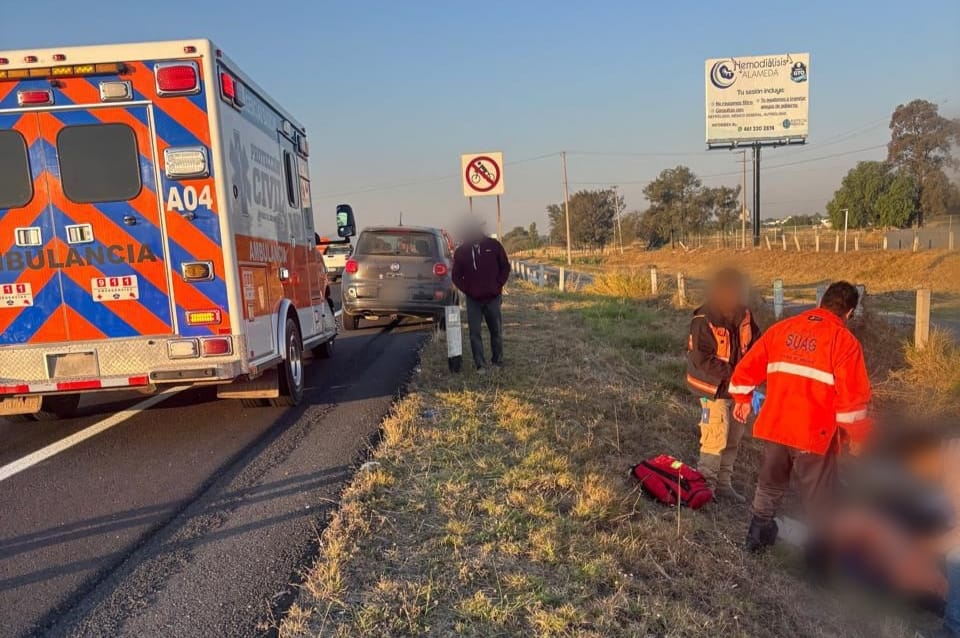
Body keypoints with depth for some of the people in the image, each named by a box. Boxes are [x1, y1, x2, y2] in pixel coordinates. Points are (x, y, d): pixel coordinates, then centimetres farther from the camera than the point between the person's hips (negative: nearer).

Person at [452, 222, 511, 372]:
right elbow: (456, 276, 8)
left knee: (497, 331, 9)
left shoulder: (494, 245, 1)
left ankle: (498, 361, 25)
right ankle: (480, 364, 1)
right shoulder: (461, 251, 3)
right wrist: (467, 290, -5)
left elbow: (505, 266, 7)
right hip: (473, 300, 0)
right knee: (475, 333, -4)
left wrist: (498, 285, -3)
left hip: (493, 298, 0)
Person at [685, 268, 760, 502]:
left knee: (733, 440, 14)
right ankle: (705, 488, 6)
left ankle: (723, 485, 28)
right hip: (715, 389, -7)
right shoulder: (703, 321, -19)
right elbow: (702, 360, -21)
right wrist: (731, 376, -23)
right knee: (715, 439, -8)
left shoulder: (744, 315, -2)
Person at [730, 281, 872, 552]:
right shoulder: (845, 341, -10)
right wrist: (857, 436, -1)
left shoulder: (782, 328, 5)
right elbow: (852, 396, -13)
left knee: (770, 484, 24)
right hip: (814, 433, -5)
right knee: (817, 497, 10)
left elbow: (747, 368, 7)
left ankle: (757, 535, 39)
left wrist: (743, 400, 21)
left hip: (774, 427, 5)